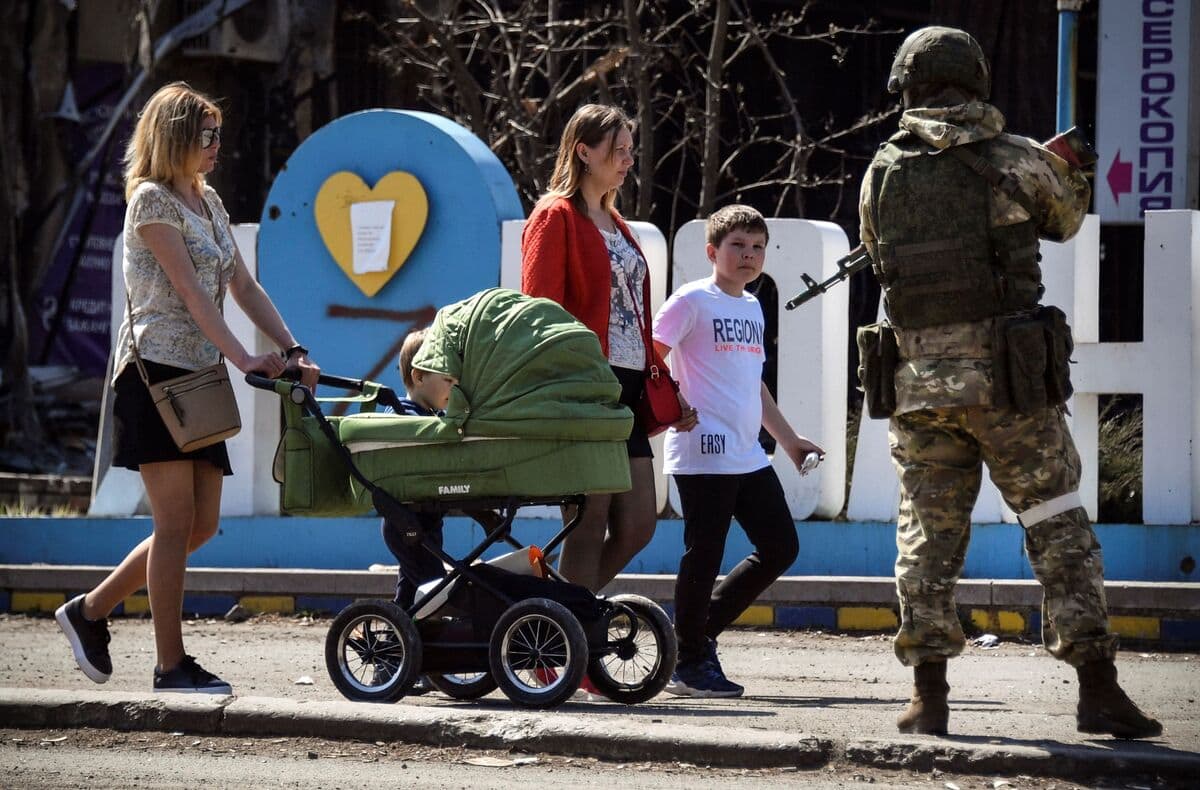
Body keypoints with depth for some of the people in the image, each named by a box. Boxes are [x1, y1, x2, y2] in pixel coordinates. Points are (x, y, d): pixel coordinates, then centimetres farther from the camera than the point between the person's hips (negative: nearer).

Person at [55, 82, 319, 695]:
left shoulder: (206, 200, 18)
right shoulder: (151, 199, -8)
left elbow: (242, 285, 14)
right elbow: (189, 289, -17)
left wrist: (292, 351, 3)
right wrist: (242, 357, -25)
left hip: (197, 375, 9)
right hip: (156, 369, -9)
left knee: (201, 523, 7)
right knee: (177, 522, -8)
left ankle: (91, 610, 19)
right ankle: (171, 664, -2)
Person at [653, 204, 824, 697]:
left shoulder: (751, 308, 20)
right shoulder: (692, 301, -4)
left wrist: (788, 439, 29)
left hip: (748, 454, 8)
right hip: (703, 452, -8)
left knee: (780, 547, 8)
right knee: (704, 553, -5)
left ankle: (700, 628, 20)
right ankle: (689, 664, 5)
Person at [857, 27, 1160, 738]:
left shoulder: (881, 175, 3)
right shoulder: (1017, 161, -4)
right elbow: (1066, 219, 14)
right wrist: (1071, 177, 37)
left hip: (918, 380, 2)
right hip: (1008, 381, -2)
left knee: (929, 533, 10)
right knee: (1059, 526, 4)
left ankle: (929, 697, 8)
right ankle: (1098, 688, 0)